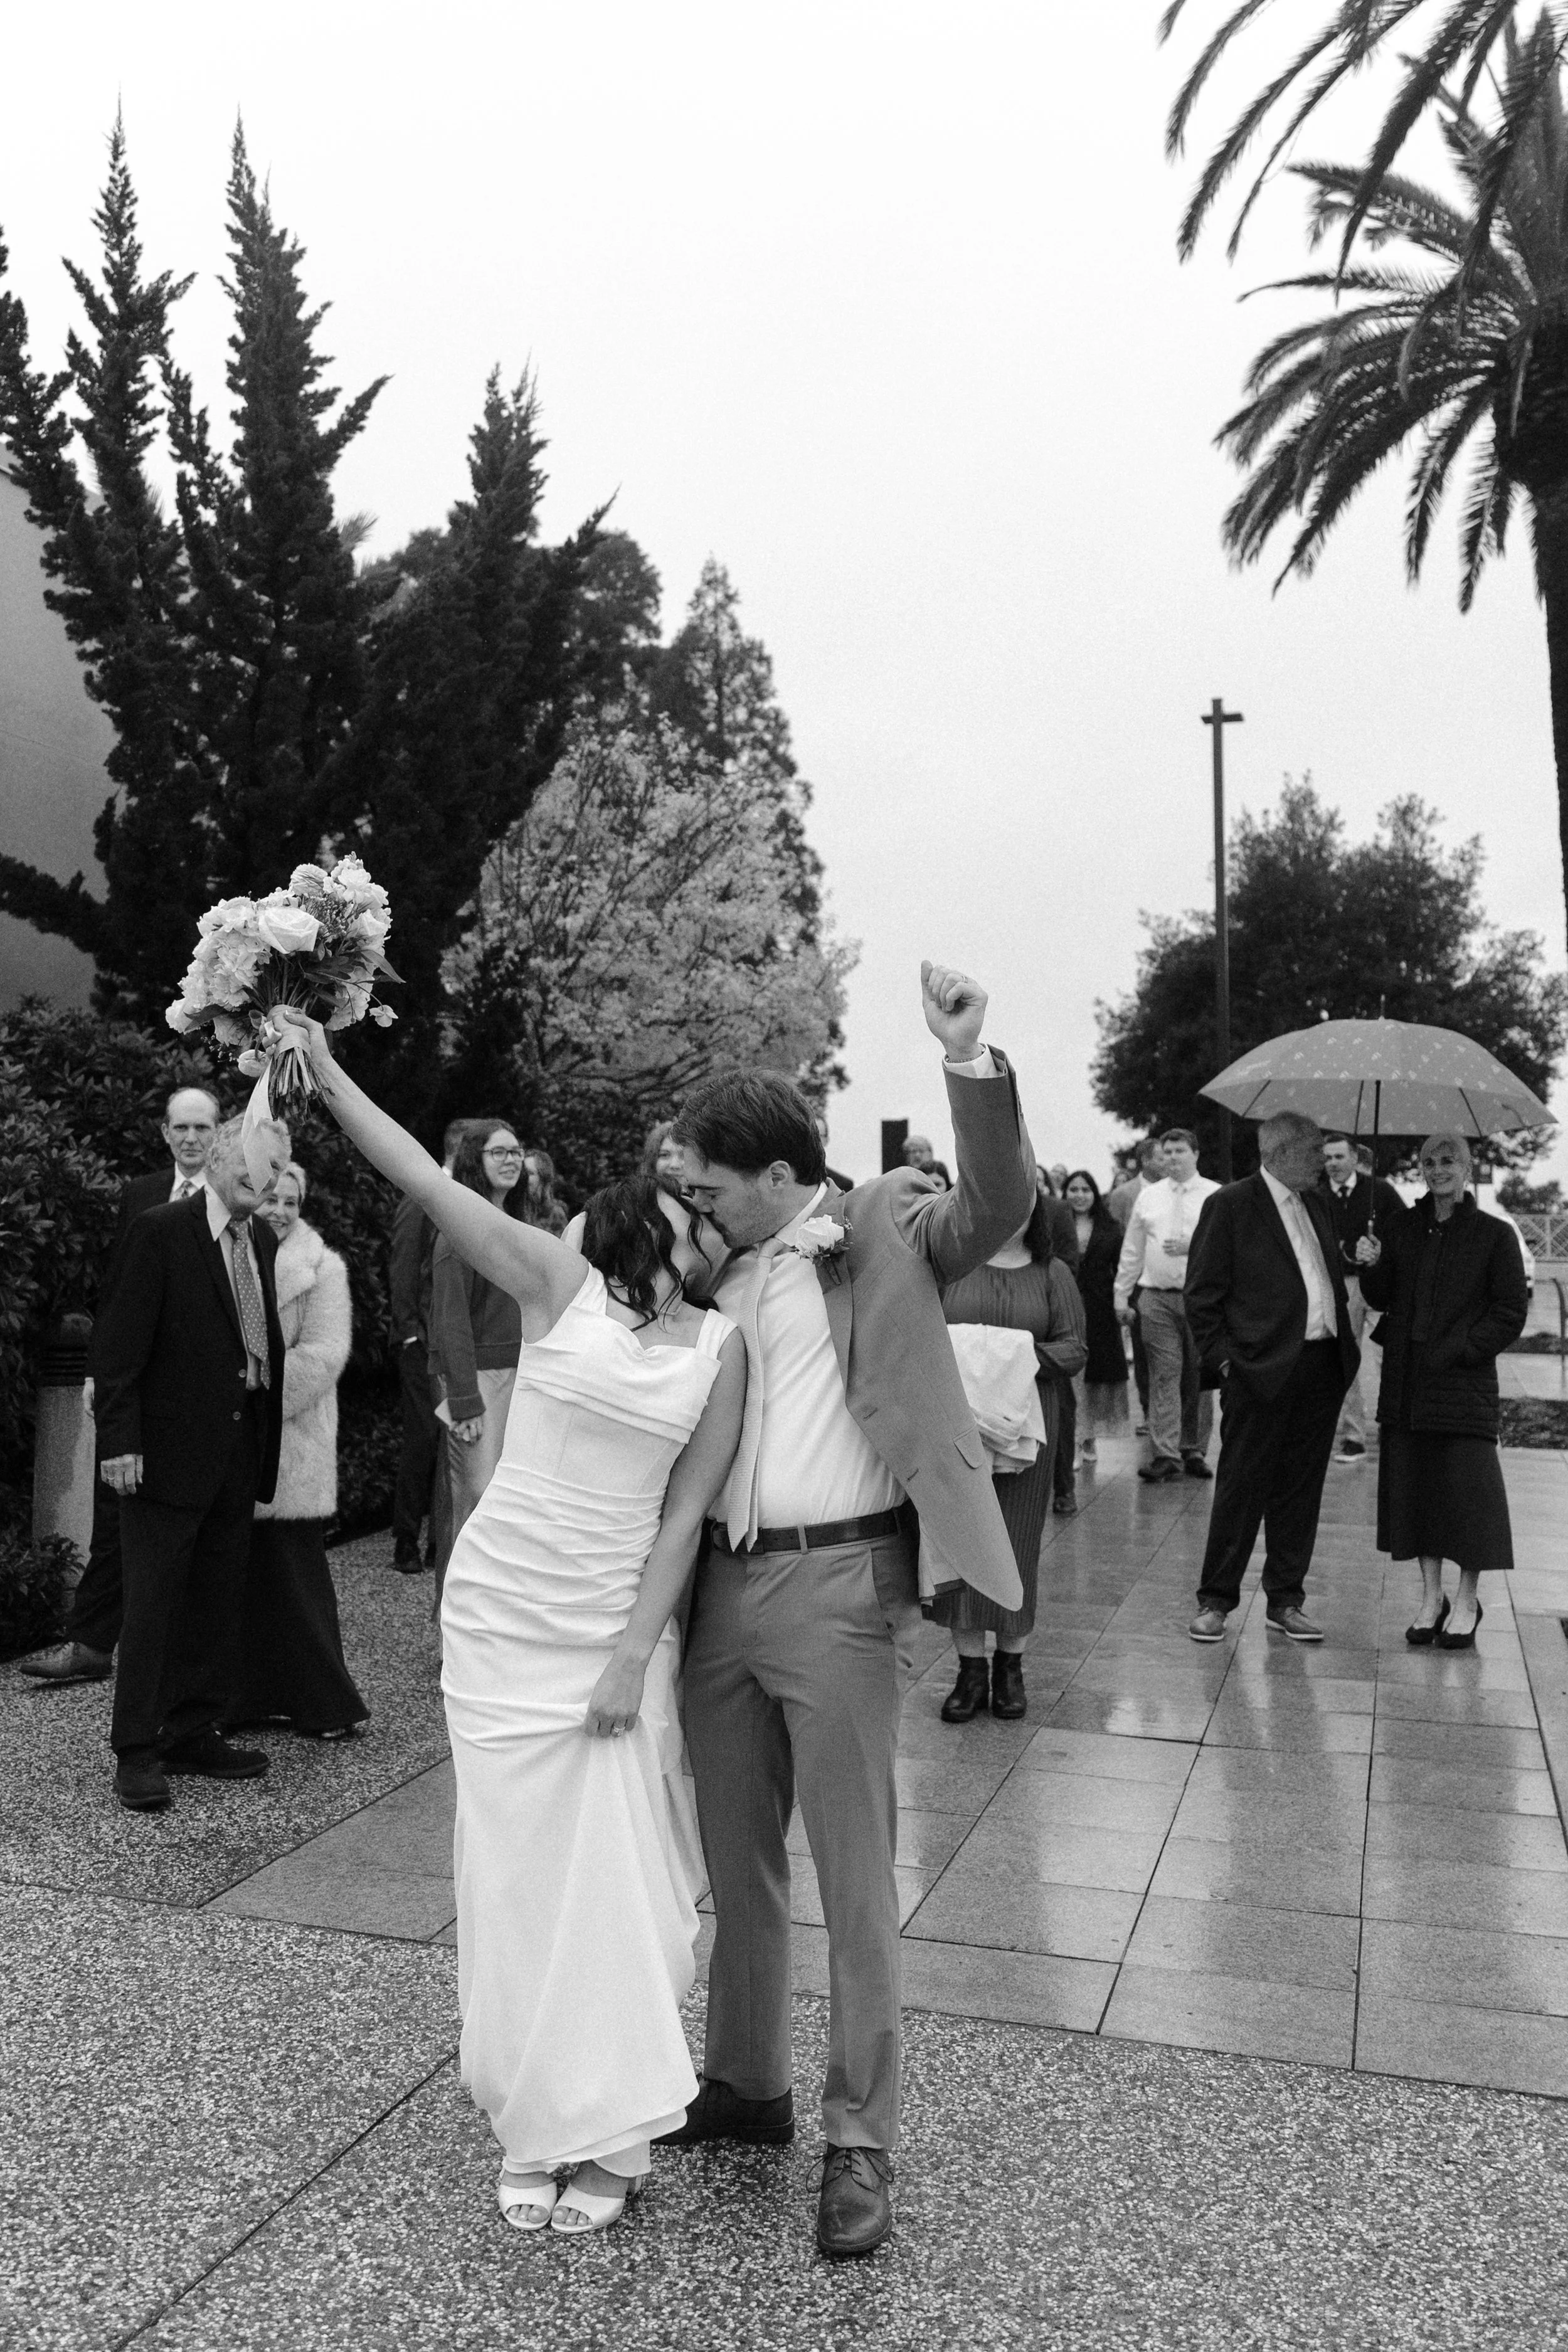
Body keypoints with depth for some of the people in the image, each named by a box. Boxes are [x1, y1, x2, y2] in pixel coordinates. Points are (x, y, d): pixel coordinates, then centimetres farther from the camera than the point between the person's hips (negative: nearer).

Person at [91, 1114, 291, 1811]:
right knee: (153, 1603, 2)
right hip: (170, 1451, -7)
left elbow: (265, 1345, 11)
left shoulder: (262, 1243, 10)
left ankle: (193, 1733, 26)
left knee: (218, 1602, 14)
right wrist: (120, 1440, -16)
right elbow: (121, 1346, -12)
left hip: (239, 1451, 7)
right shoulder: (161, 1231, -10)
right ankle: (136, 1751, 13)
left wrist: (266, 1446, 8)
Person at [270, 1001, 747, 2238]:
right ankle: (539, 2120, 28)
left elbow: (685, 1514, -4)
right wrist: (326, 1072, -15)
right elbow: (429, 1182, -11)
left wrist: (634, 1655, -8)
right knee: (517, 1862, 9)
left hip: (619, 1622, 1)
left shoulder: (722, 1344, -2)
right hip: (501, 1608, 0)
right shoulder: (561, 1282, -6)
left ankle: (607, 2128, 25)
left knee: (610, 1865, 6)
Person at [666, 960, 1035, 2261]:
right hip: (722, 1585, 6)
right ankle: (745, 2086, 37)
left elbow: (1000, 1204, -18)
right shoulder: (714, 1274, 13)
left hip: (842, 1586, -6)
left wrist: (971, 1058, -29)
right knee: (733, 1862, 18)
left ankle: (860, 2143, 18)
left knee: (855, 1878, 3)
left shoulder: (883, 1225, -2)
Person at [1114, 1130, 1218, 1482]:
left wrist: (1193, 1245, -19)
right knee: (1164, 1375, -4)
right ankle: (1164, 1454, -5)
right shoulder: (1148, 1197, 11)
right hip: (1157, 1297, 1)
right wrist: (1122, 1298, 10)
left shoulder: (1217, 1196, 4)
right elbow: (1131, 1251, 13)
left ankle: (1194, 1452, 16)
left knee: (1198, 1378, 6)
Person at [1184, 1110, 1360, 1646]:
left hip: (1323, 1366, 7)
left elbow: (1330, 1276, 20)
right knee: (1242, 1489, 0)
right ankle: (1215, 1601, 11)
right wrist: (1223, 1357, -11)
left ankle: (1286, 1602, 21)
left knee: (1301, 1491, 11)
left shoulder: (1316, 1203, 15)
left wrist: (1345, 1343, 8)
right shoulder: (1230, 1205, -6)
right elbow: (1202, 1294, -6)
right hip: (1263, 1369, -6)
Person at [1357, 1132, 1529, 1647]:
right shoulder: (1402, 1228, 8)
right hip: (1406, 1381, 4)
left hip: (1465, 1381, -4)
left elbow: (1511, 1314, -3)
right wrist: (1372, 1267, -9)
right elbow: (1381, 1300, 11)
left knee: (1468, 1485, -2)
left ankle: (1466, 1601, 14)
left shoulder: (1494, 1235, -2)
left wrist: (1456, 1350, -12)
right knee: (1414, 1486, 7)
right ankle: (1432, 1597, 20)